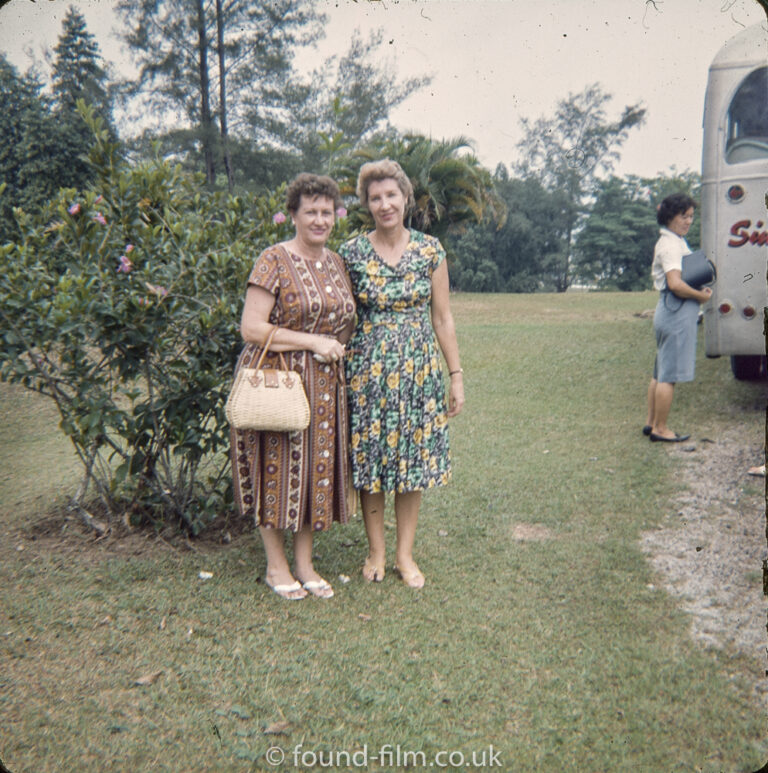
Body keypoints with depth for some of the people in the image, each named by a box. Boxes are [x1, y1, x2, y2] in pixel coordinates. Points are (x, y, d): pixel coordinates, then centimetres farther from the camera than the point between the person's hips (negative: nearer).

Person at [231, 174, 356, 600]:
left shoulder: (337, 263, 11)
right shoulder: (274, 261, -9)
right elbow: (251, 328, -16)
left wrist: (337, 348, 5)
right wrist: (312, 342, -16)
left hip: (324, 386, 6)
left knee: (317, 468, 10)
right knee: (278, 468, 3)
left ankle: (304, 563, 25)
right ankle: (275, 565, 21)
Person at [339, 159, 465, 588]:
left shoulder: (430, 250, 1)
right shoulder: (352, 252, -1)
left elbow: (443, 318, 3)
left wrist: (457, 375, 2)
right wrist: (338, 368, 3)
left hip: (418, 369, 1)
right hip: (368, 371, 0)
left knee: (413, 458, 7)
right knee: (370, 460, 5)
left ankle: (406, 553, 23)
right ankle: (376, 551, 24)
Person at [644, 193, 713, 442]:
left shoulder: (673, 241, 18)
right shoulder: (671, 244, -14)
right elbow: (675, 284, -25)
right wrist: (701, 295, -11)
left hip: (669, 312, 11)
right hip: (677, 312, -11)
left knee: (661, 372, 15)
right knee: (670, 375, -5)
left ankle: (651, 422, 23)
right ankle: (660, 429, 2)